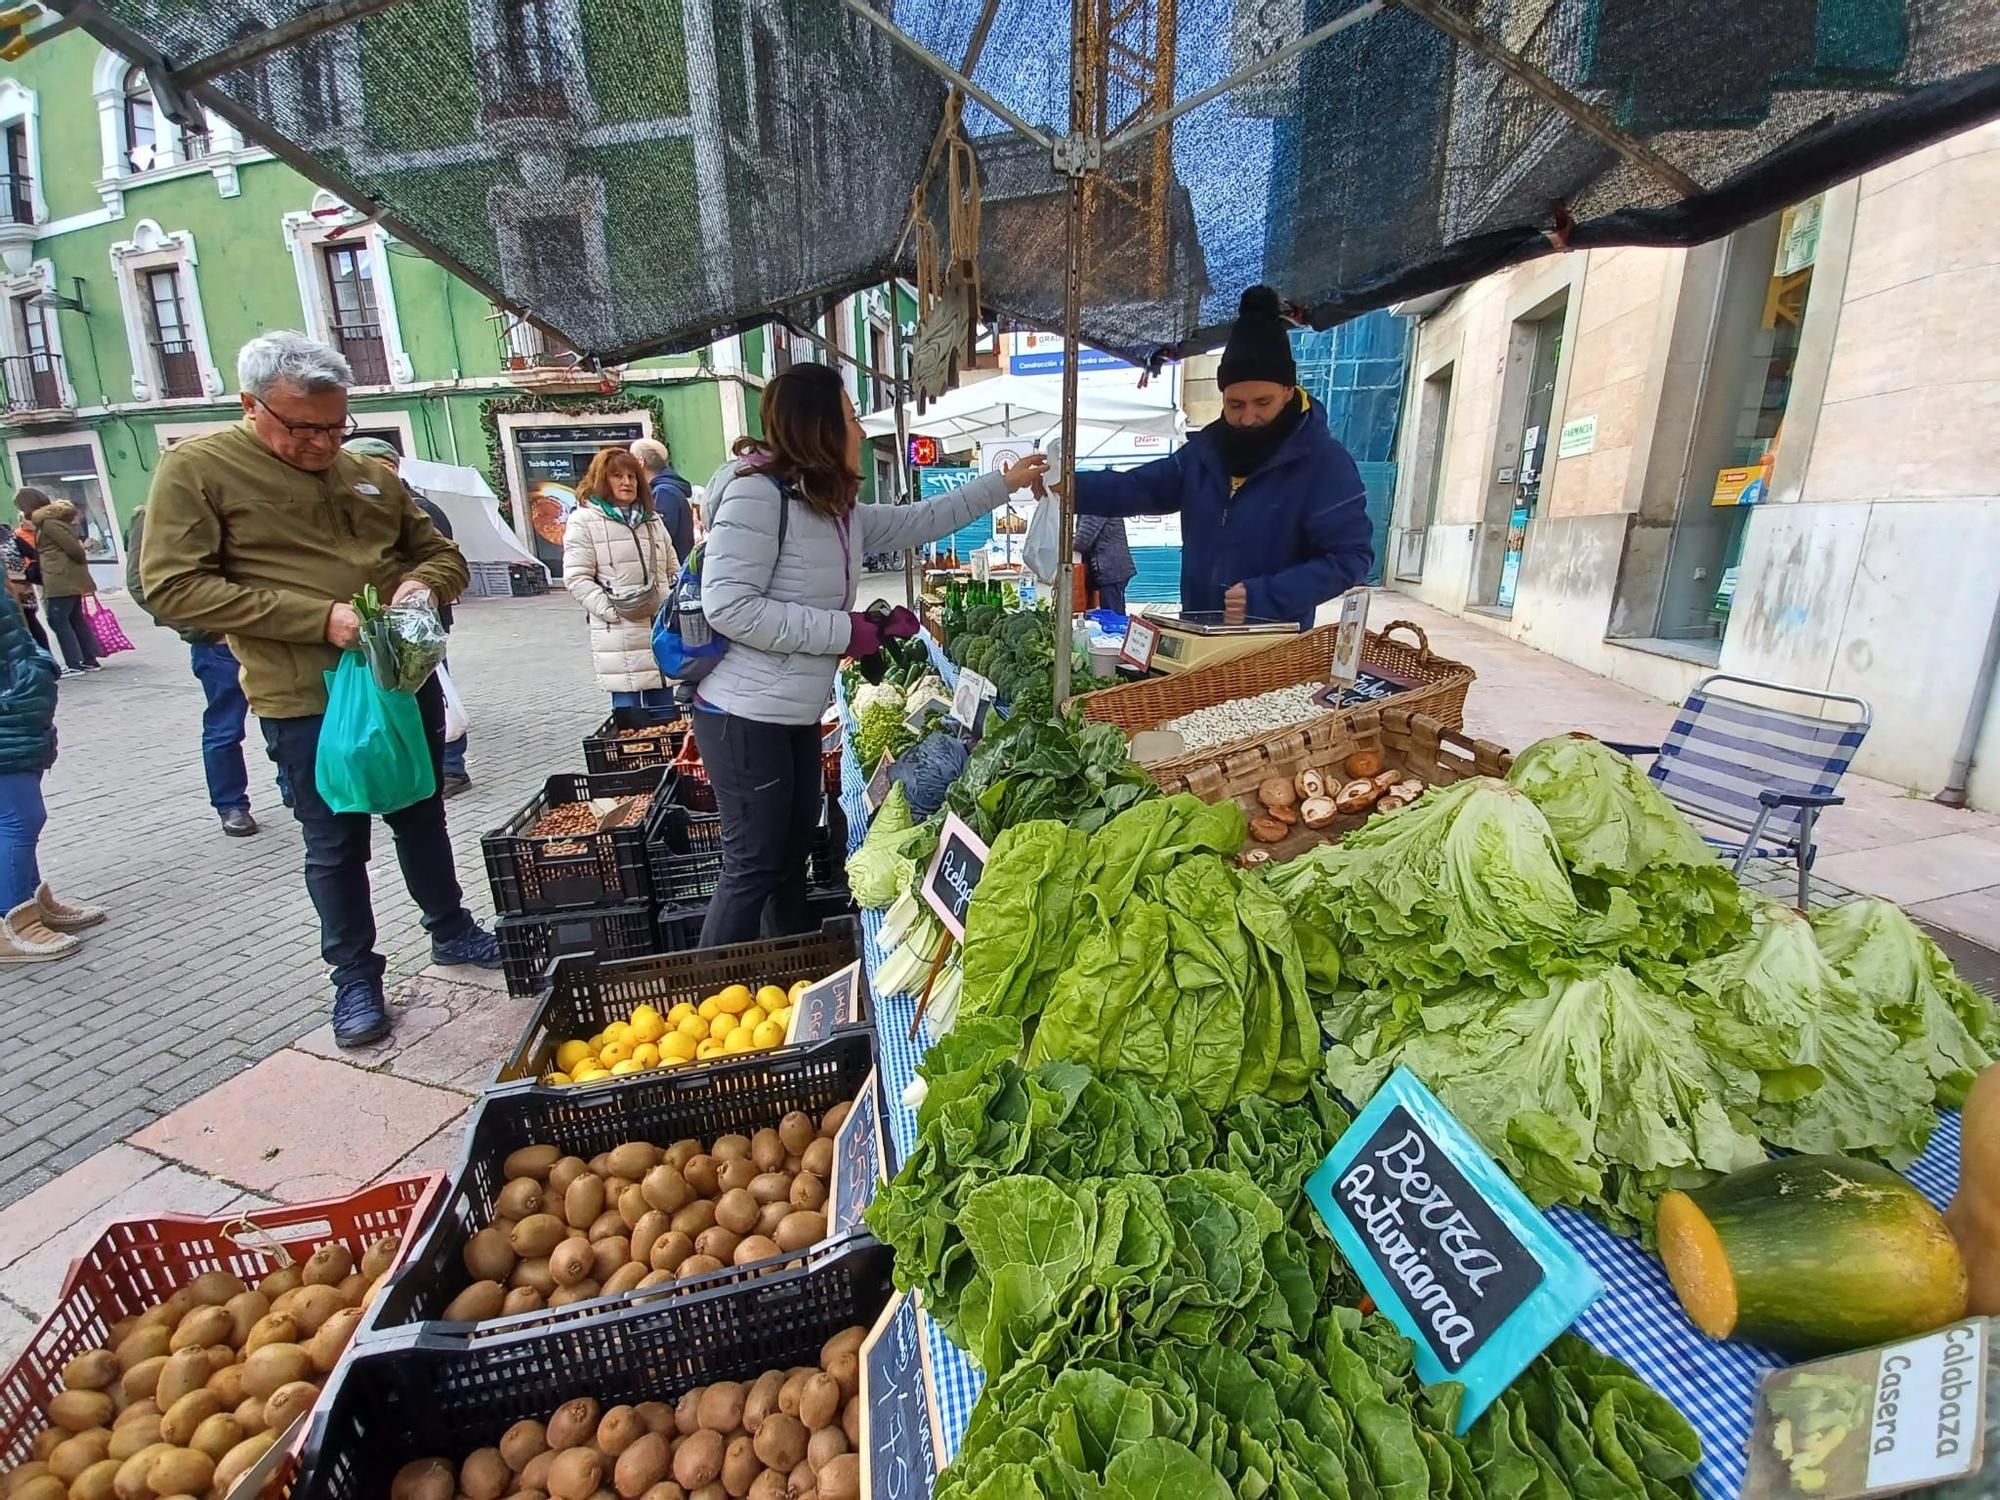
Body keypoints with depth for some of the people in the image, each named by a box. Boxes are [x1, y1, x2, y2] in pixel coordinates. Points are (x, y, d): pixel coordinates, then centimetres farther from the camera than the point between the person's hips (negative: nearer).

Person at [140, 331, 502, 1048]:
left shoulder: (372, 475, 9)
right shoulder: (196, 468, -4)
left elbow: (443, 555, 16)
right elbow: (172, 588, -12)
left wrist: (421, 582, -9)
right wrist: (319, 617, -22)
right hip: (307, 700, -4)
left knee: (422, 818, 19)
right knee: (335, 844, 8)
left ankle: (451, 929, 37)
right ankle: (355, 975, 26)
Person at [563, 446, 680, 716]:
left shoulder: (652, 519, 18)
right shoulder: (584, 520, 0)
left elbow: (673, 570, 21)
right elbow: (577, 579, -7)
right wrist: (614, 611, -16)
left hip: (661, 630, 5)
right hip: (620, 637, -5)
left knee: (665, 711, 10)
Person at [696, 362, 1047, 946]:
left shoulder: (838, 508, 9)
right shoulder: (756, 492, -17)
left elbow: (917, 521, 21)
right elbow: (727, 606, -24)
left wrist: (1004, 483, 24)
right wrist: (845, 632, -21)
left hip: (798, 717, 9)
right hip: (747, 718, -9)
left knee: (792, 857, 18)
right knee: (753, 867, 0)